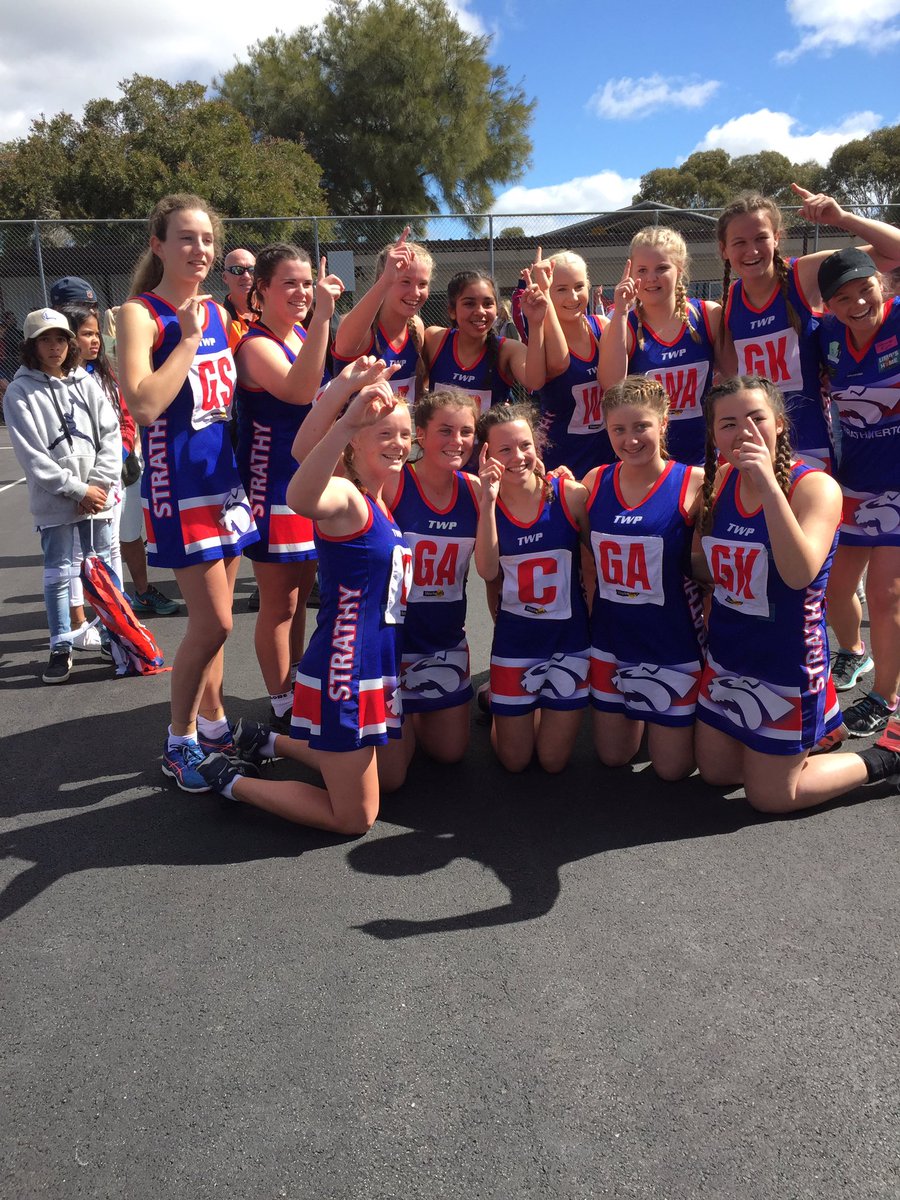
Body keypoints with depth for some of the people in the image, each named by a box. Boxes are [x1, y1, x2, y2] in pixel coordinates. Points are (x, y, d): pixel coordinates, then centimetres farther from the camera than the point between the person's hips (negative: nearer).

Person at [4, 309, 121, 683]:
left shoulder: (85, 383, 7)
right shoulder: (19, 392, -3)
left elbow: (111, 435, 2)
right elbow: (32, 455, -10)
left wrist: (98, 485, -9)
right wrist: (77, 489, -14)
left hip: (96, 495, 3)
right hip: (53, 502, -2)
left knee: (104, 567, 10)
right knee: (57, 574, 4)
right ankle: (61, 648, 14)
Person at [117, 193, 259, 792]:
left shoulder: (219, 313, 10)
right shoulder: (140, 314, -10)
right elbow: (144, 405, -24)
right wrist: (189, 337, -18)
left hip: (226, 478, 7)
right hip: (179, 486, -7)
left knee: (211, 619, 14)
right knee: (213, 622, -6)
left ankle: (212, 721, 30)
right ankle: (179, 742, 13)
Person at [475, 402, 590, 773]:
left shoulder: (570, 495, -14)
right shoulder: (485, 503, -9)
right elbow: (488, 571, -22)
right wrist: (488, 501, -26)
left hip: (569, 636, 0)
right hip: (514, 640, 1)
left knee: (553, 760, 11)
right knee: (514, 760, 13)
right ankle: (499, 700, 43)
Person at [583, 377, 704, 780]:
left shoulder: (693, 483, -15)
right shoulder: (595, 482, -3)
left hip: (673, 645, -3)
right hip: (611, 643, 4)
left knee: (671, 767, 9)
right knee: (613, 757, 16)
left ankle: (700, 710, 38)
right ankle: (637, 711, 46)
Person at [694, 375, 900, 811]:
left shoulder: (815, 486, -20)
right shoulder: (718, 481, -3)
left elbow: (800, 574, -36)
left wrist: (769, 486, -41)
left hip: (786, 664, -6)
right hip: (726, 657, 6)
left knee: (769, 796, 7)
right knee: (715, 772, 19)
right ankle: (813, 730, 39)